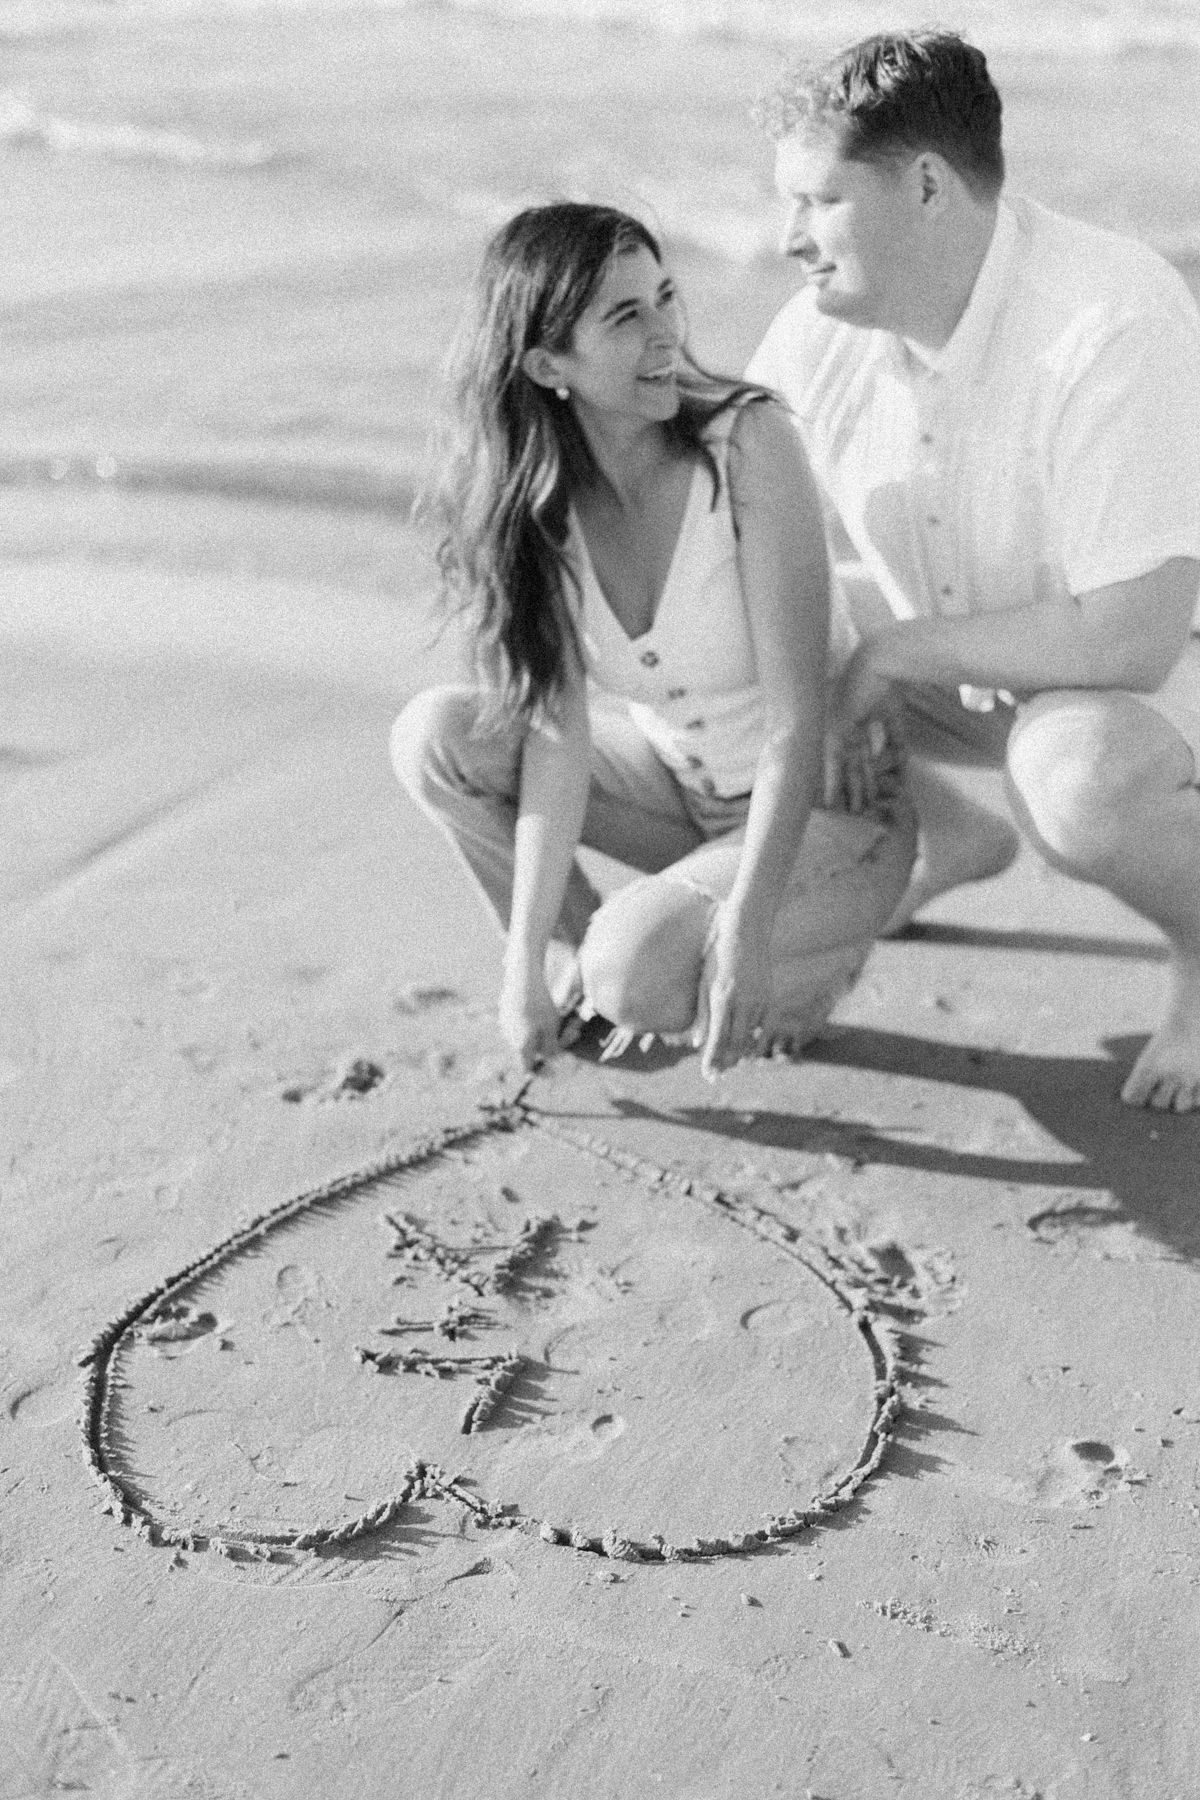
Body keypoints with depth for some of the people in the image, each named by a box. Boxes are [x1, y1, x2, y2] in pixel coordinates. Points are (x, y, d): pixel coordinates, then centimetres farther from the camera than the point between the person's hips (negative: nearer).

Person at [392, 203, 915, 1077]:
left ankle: (799, 967, 4)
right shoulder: (531, 494, -11)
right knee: (434, 736, -11)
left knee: (638, 975, -28)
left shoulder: (747, 442, -24)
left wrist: (744, 933, -30)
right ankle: (583, 962, 5)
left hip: (829, 807, -5)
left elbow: (797, 726, -25)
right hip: (679, 778, 5)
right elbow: (558, 731, -12)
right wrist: (529, 951, -17)